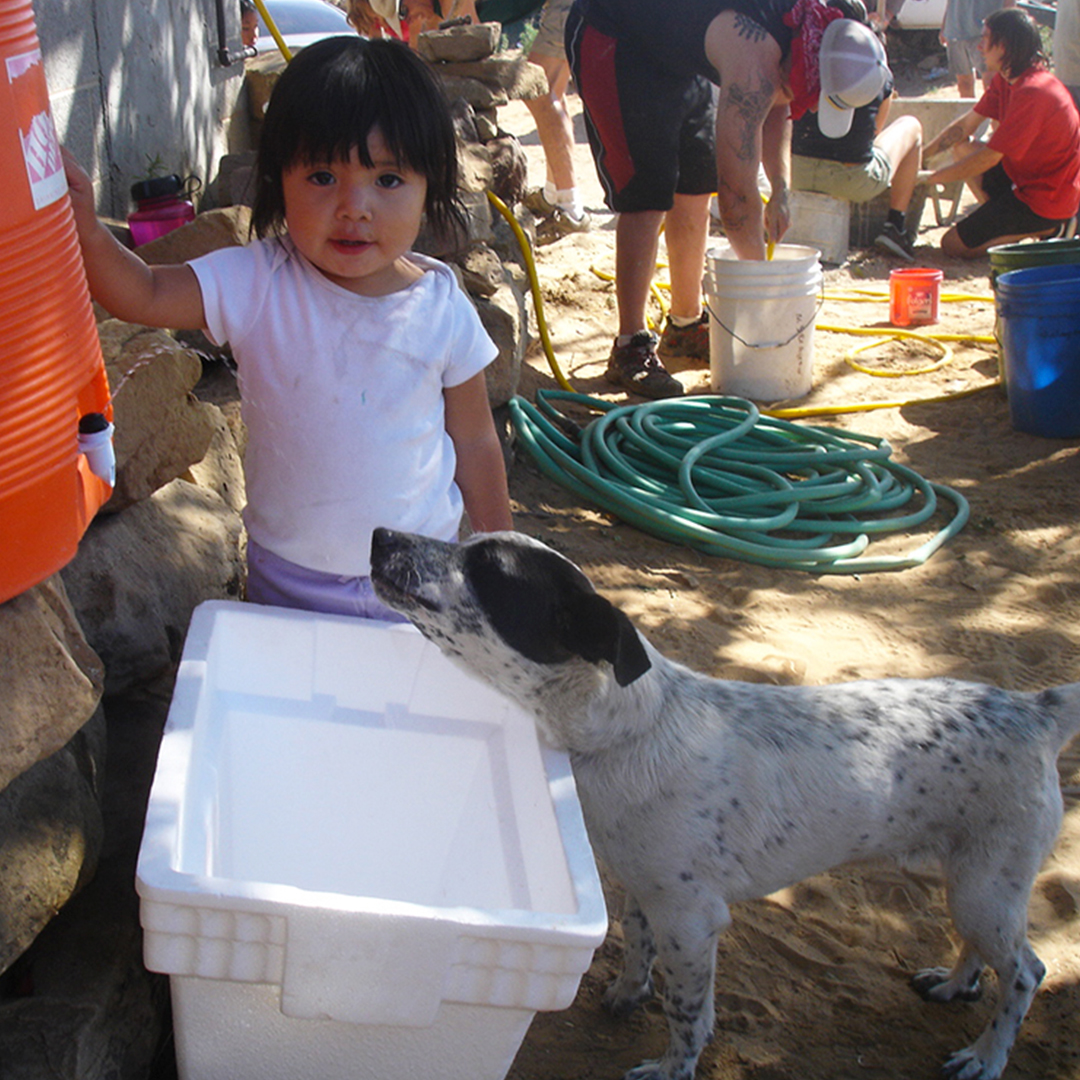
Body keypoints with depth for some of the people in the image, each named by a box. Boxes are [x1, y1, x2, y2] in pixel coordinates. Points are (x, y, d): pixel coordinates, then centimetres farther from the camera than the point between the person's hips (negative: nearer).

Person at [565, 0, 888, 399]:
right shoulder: (754, 59, -35)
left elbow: (776, 105, 14)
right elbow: (736, 196, -32)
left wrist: (781, 189, 4)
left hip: (678, 60, 9)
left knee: (695, 189, 9)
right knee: (646, 198, -16)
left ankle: (685, 326, 23)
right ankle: (631, 349, -10)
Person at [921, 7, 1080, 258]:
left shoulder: (1032, 92, -26)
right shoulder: (1004, 80, 4)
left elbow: (989, 157, -22)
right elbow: (965, 126, 10)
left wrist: (932, 177, -13)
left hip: (1046, 198, -10)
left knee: (953, 245, -9)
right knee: (961, 146, 16)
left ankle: (1048, 230, -6)